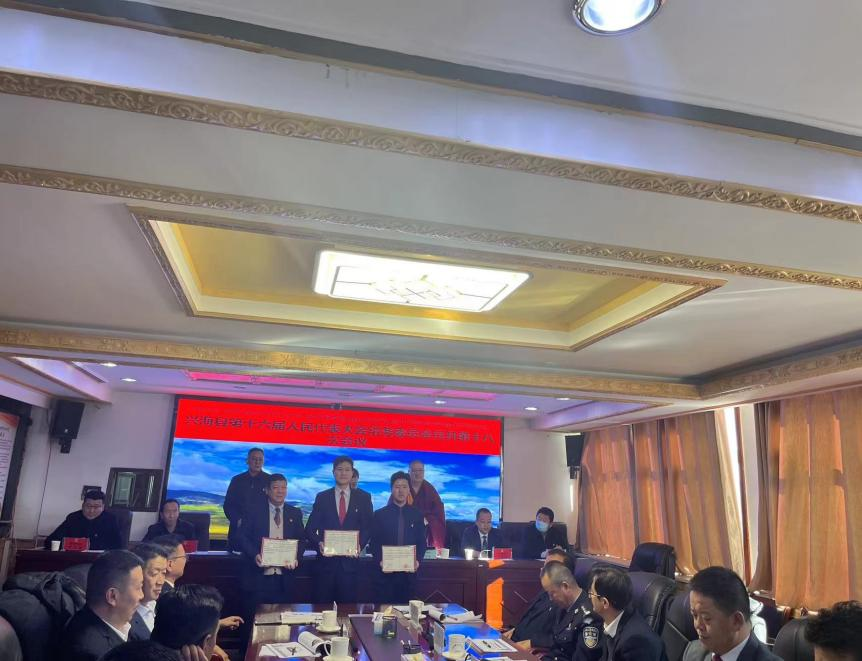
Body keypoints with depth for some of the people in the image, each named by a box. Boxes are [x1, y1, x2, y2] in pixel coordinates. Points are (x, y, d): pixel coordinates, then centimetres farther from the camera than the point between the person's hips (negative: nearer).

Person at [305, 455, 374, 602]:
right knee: (322, 605, 4)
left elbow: (368, 527, 4)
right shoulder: (322, 497, 6)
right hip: (326, 560, 0)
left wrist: (360, 544, -13)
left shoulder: (364, 498, 5)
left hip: (350, 561, 0)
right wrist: (319, 543, -14)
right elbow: (310, 529, 4)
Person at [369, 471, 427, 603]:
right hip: (385, 573, -1)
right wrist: (380, 561, -11)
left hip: (409, 572, 1)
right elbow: (374, 543, 3)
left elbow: (421, 542, 8)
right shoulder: (380, 514, 4)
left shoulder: (416, 515, 8)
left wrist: (417, 560, -8)